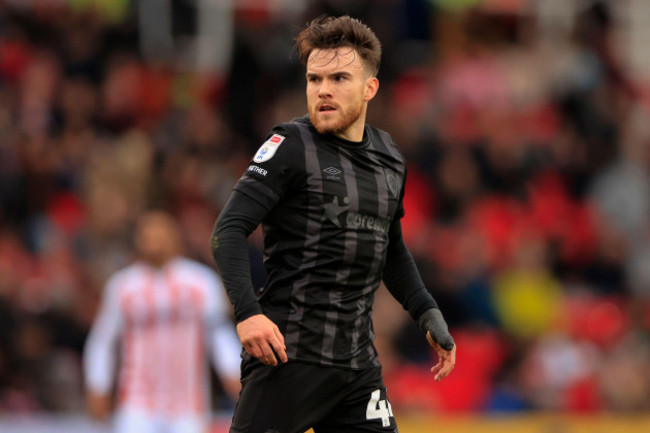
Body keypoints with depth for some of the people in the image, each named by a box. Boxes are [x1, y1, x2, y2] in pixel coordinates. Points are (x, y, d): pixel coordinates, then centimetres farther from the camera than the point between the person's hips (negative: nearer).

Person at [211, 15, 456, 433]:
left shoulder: (390, 159, 14)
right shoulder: (291, 146, -5)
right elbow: (229, 230, -12)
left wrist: (428, 313, 18)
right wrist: (247, 312, -25)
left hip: (358, 360, 6)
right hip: (289, 353, -6)